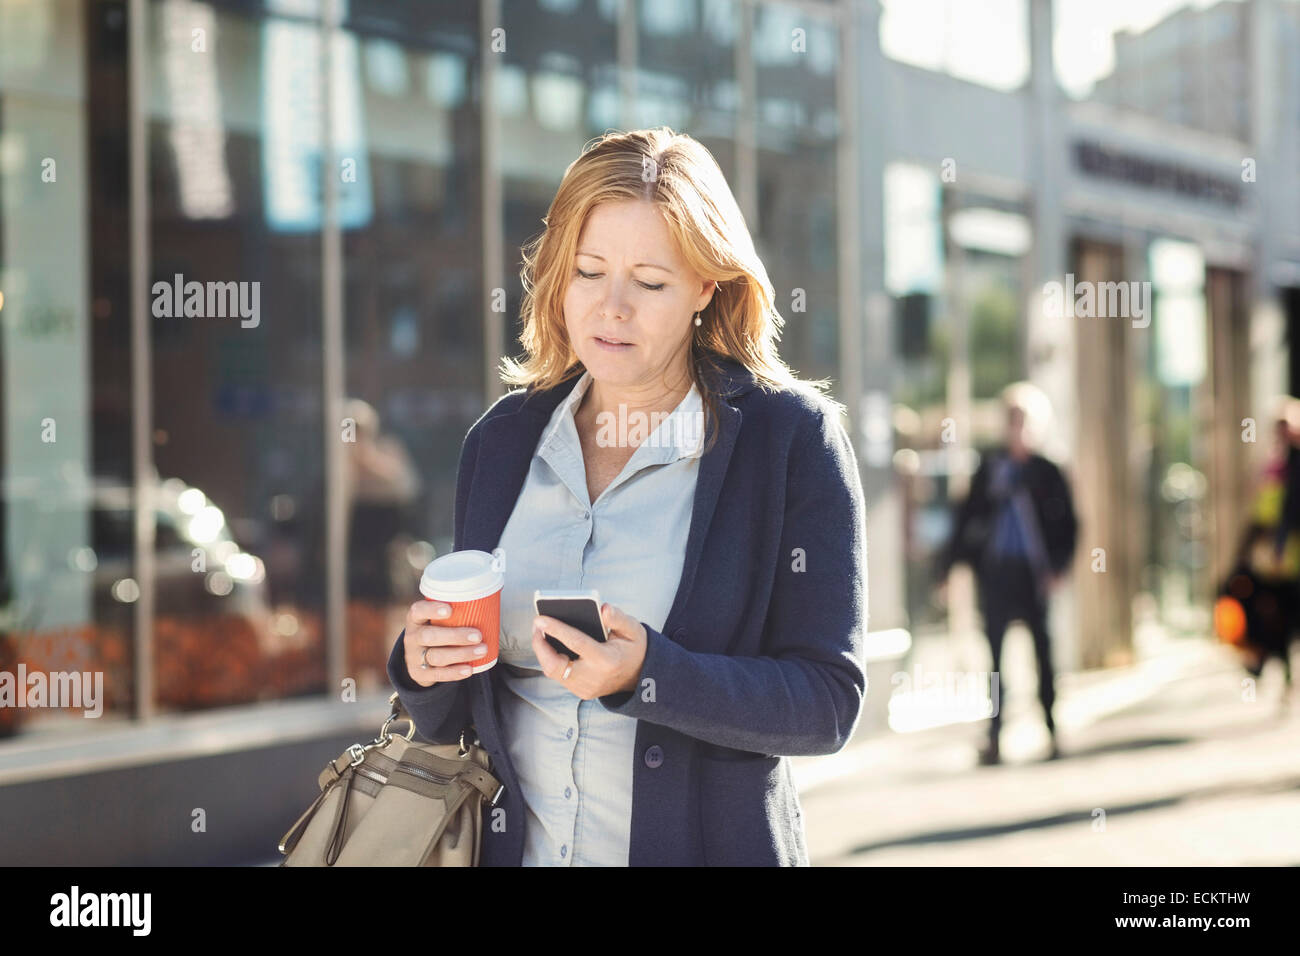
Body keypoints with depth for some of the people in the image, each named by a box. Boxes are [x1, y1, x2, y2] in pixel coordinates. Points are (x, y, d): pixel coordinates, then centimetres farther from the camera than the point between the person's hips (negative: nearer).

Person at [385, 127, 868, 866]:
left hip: (710, 843, -3)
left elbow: (829, 700, -14)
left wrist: (645, 676, -27)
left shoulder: (794, 436, -9)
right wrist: (426, 672, -12)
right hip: (512, 843, 4)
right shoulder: (501, 440, 3)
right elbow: (451, 721, 9)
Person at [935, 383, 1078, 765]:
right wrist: (949, 564, 2)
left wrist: (1057, 568, -8)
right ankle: (993, 739, 2)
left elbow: (1067, 525, 4)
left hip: (1033, 574, -1)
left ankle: (1052, 733, 10)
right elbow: (967, 516, 7)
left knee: (1043, 653, 3)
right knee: (995, 655, 1)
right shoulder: (990, 467, 7)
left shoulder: (1047, 473, 4)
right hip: (995, 572, 1)